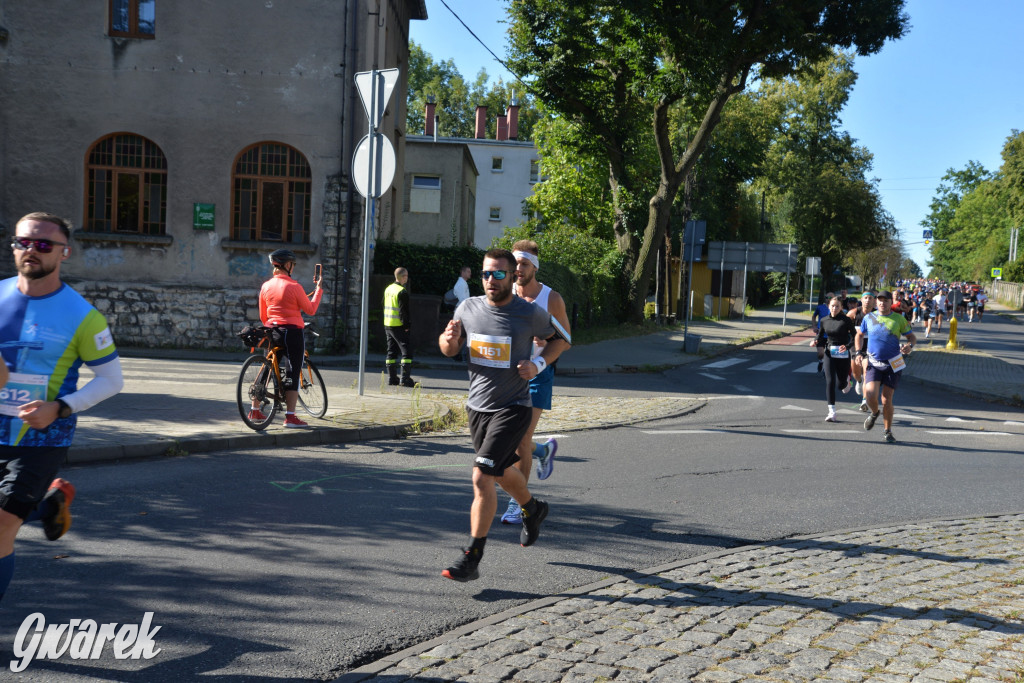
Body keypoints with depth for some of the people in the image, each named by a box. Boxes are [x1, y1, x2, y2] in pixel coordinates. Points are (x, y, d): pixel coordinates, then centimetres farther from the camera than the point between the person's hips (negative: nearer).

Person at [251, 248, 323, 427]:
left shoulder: (266, 286, 6)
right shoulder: (294, 286, -12)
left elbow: (263, 316, 12)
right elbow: (310, 309, -5)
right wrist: (318, 289, 5)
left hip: (273, 332, 6)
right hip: (292, 332, -6)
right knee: (293, 373, -2)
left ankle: (254, 410, 22)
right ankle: (290, 417, -4)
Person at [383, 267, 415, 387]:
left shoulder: (388, 289, 13)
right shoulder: (402, 292, -15)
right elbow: (403, 311, -18)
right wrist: (406, 325, -12)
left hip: (387, 325, 9)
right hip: (399, 326, -9)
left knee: (392, 352, 13)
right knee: (407, 351, -5)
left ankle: (392, 378, 14)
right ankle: (405, 379, -10)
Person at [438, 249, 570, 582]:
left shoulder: (530, 313, -10)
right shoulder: (468, 308, -1)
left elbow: (559, 339, 7)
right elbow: (450, 350, 12)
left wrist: (538, 364, -11)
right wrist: (449, 338, -12)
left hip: (512, 408, -5)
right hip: (476, 406, 5)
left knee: (482, 478, -16)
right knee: (503, 472, 23)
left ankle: (471, 559, -10)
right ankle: (533, 509, 54)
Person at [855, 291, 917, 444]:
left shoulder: (899, 319, 0)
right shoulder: (869, 318, 5)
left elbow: (912, 337, 6)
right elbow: (859, 335, 19)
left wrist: (909, 345, -17)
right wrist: (859, 352, 4)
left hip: (893, 364, -1)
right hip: (873, 363, 1)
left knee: (887, 400, 0)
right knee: (870, 394, -17)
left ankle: (888, 432, 17)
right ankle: (874, 413, 18)